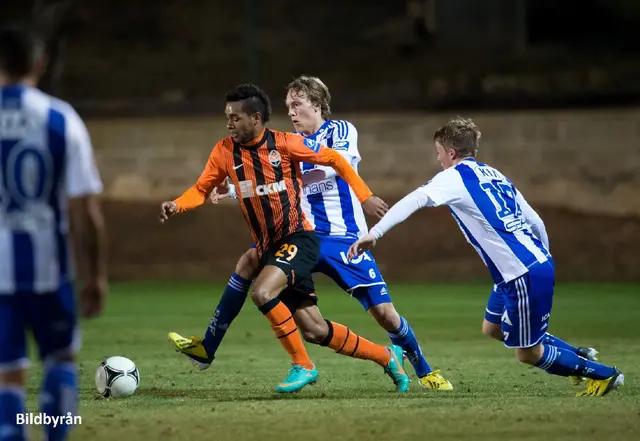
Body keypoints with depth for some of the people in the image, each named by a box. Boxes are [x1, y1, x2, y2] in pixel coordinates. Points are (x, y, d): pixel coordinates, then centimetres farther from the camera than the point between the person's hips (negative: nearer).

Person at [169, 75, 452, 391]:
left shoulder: (341, 130, -6)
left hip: (345, 240, -5)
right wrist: (233, 191, -6)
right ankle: (206, 349, -8)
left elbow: (334, 165, -26)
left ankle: (425, 372, 12)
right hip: (306, 235, 5)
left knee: (383, 311, -12)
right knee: (250, 261, -11)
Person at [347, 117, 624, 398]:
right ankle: (578, 357, 26)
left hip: (524, 275, -9)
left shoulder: (455, 177, -5)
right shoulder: (495, 176, 18)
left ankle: (604, 374, 12)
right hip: (539, 263, 9)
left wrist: (374, 233, -23)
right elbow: (535, 222, 19)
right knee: (494, 329, 25)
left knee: (527, 354, 5)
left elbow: (413, 202, -19)